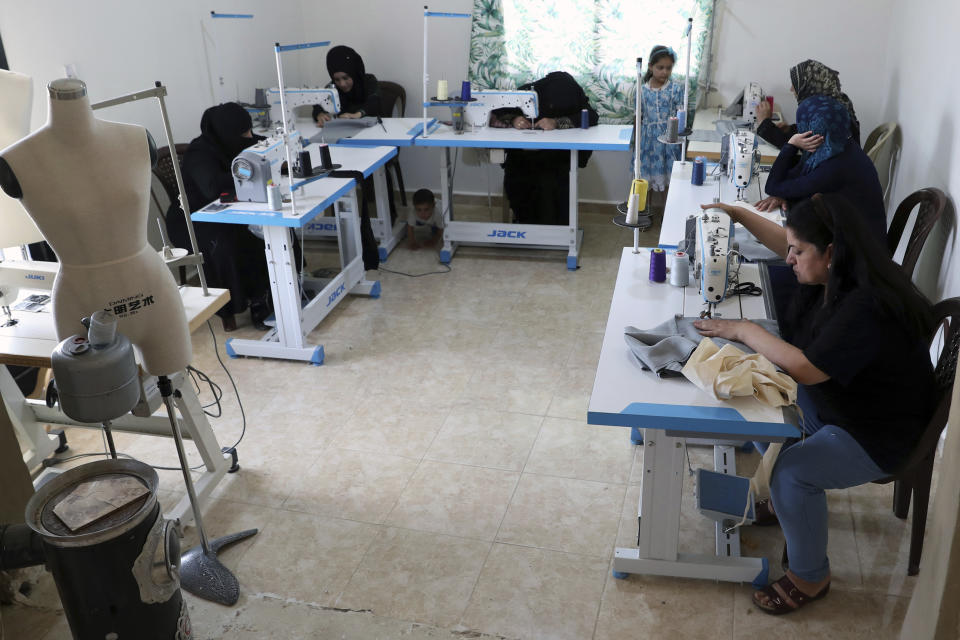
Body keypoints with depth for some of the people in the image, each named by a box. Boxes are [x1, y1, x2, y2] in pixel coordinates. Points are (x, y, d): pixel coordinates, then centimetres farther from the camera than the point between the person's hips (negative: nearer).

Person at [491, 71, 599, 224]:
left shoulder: (573, 97, -6)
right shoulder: (526, 92, -6)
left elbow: (592, 117, -22)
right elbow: (492, 116, -5)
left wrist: (557, 122, -33)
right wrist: (513, 120, -27)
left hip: (557, 159, -1)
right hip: (522, 158, 1)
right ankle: (525, 223, -4)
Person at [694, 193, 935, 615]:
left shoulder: (867, 307, -34)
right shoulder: (835, 274, -6)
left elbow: (805, 369, -36)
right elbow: (784, 240, 13)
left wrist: (744, 330, -27)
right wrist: (738, 214, 6)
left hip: (879, 436, -10)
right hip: (835, 403, 10)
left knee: (792, 471, -27)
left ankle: (810, 578, -2)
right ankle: (786, 500, 25)